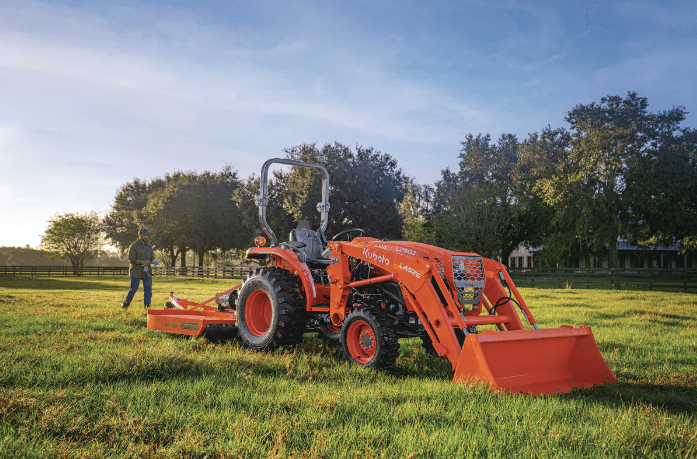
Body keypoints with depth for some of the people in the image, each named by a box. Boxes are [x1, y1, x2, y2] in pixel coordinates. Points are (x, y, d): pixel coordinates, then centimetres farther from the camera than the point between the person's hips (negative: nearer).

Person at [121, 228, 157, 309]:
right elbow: (131, 259, -10)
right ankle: (125, 304, 16)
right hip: (135, 272, -5)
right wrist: (143, 262, -19)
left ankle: (147, 305, 3)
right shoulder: (134, 246, -2)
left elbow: (152, 258, 16)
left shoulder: (149, 247, 16)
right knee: (133, 289, -2)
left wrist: (153, 261, -9)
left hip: (147, 272, 5)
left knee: (148, 289, -2)